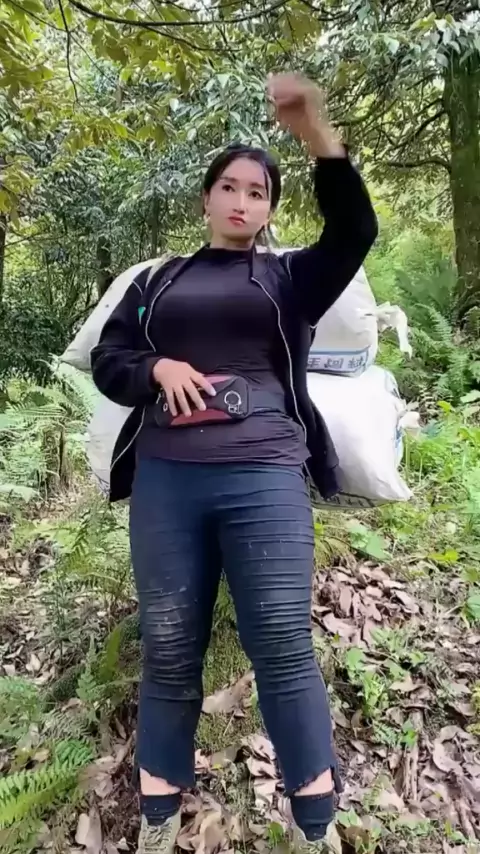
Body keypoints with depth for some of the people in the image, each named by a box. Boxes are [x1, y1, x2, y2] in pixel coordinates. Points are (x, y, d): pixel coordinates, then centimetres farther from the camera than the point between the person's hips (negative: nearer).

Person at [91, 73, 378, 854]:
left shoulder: (289, 278, 14)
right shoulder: (158, 280, 19)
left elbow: (355, 233, -2)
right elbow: (107, 359, 15)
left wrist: (315, 132, -14)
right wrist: (158, 367, -7)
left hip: (264, 477, -1)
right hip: (165, 479, 2)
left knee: (284, 648, -2)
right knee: (169, 653, 8)